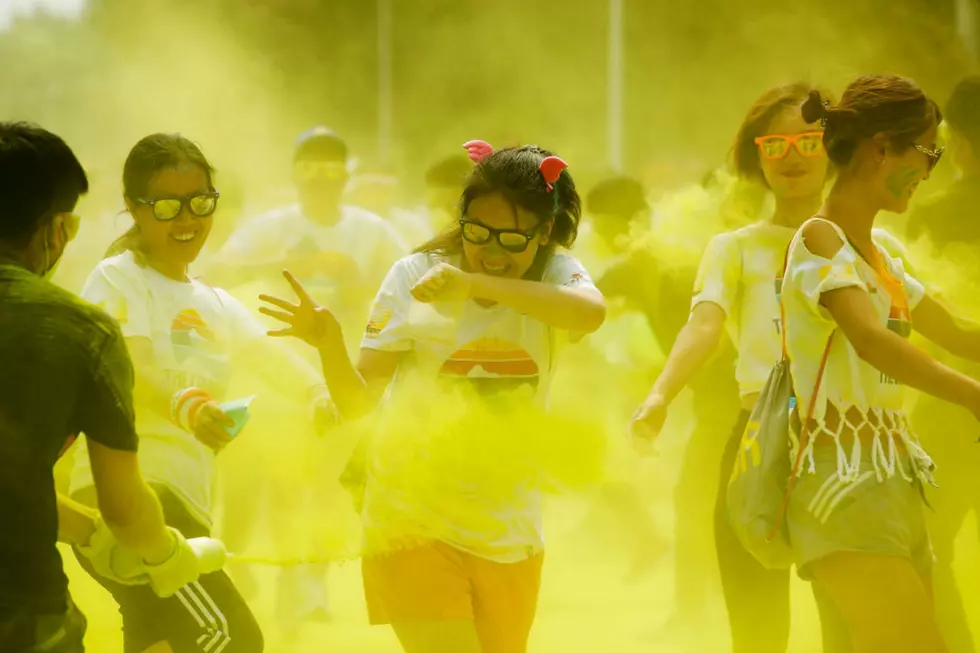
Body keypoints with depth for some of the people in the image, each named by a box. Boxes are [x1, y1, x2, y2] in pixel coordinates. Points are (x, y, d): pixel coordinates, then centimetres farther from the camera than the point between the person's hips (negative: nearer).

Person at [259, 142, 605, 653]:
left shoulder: (553, 274, -5)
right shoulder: (415, 276, -8)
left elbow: (591, 312, -31)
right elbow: (359, 401, -9)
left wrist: (475, 283, -40)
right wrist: (329, 345, -30)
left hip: (510, 530, 3)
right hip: (415, 521, -3)